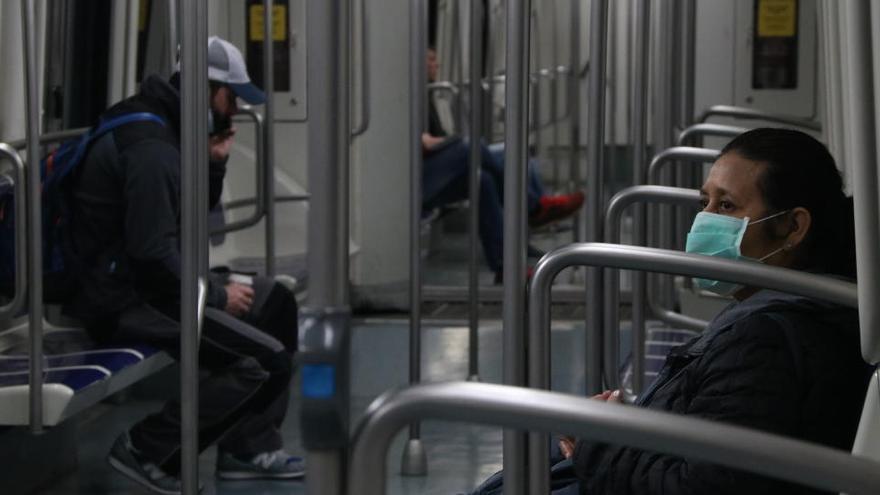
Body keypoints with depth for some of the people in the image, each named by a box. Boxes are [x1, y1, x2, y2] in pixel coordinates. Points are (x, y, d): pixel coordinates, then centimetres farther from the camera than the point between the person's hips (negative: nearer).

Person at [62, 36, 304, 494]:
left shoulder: (165, 130, 12)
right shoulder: (150, 148, -21)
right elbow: (153, 252, -26)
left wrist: (214, 163, 2)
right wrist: (216, 294, -13)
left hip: (146, 279, 11)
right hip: (125, 299, -11)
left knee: (276, 304, 14)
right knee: (265, 358, -18)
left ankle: (249, 447, 13)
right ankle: (146, 448, -8)